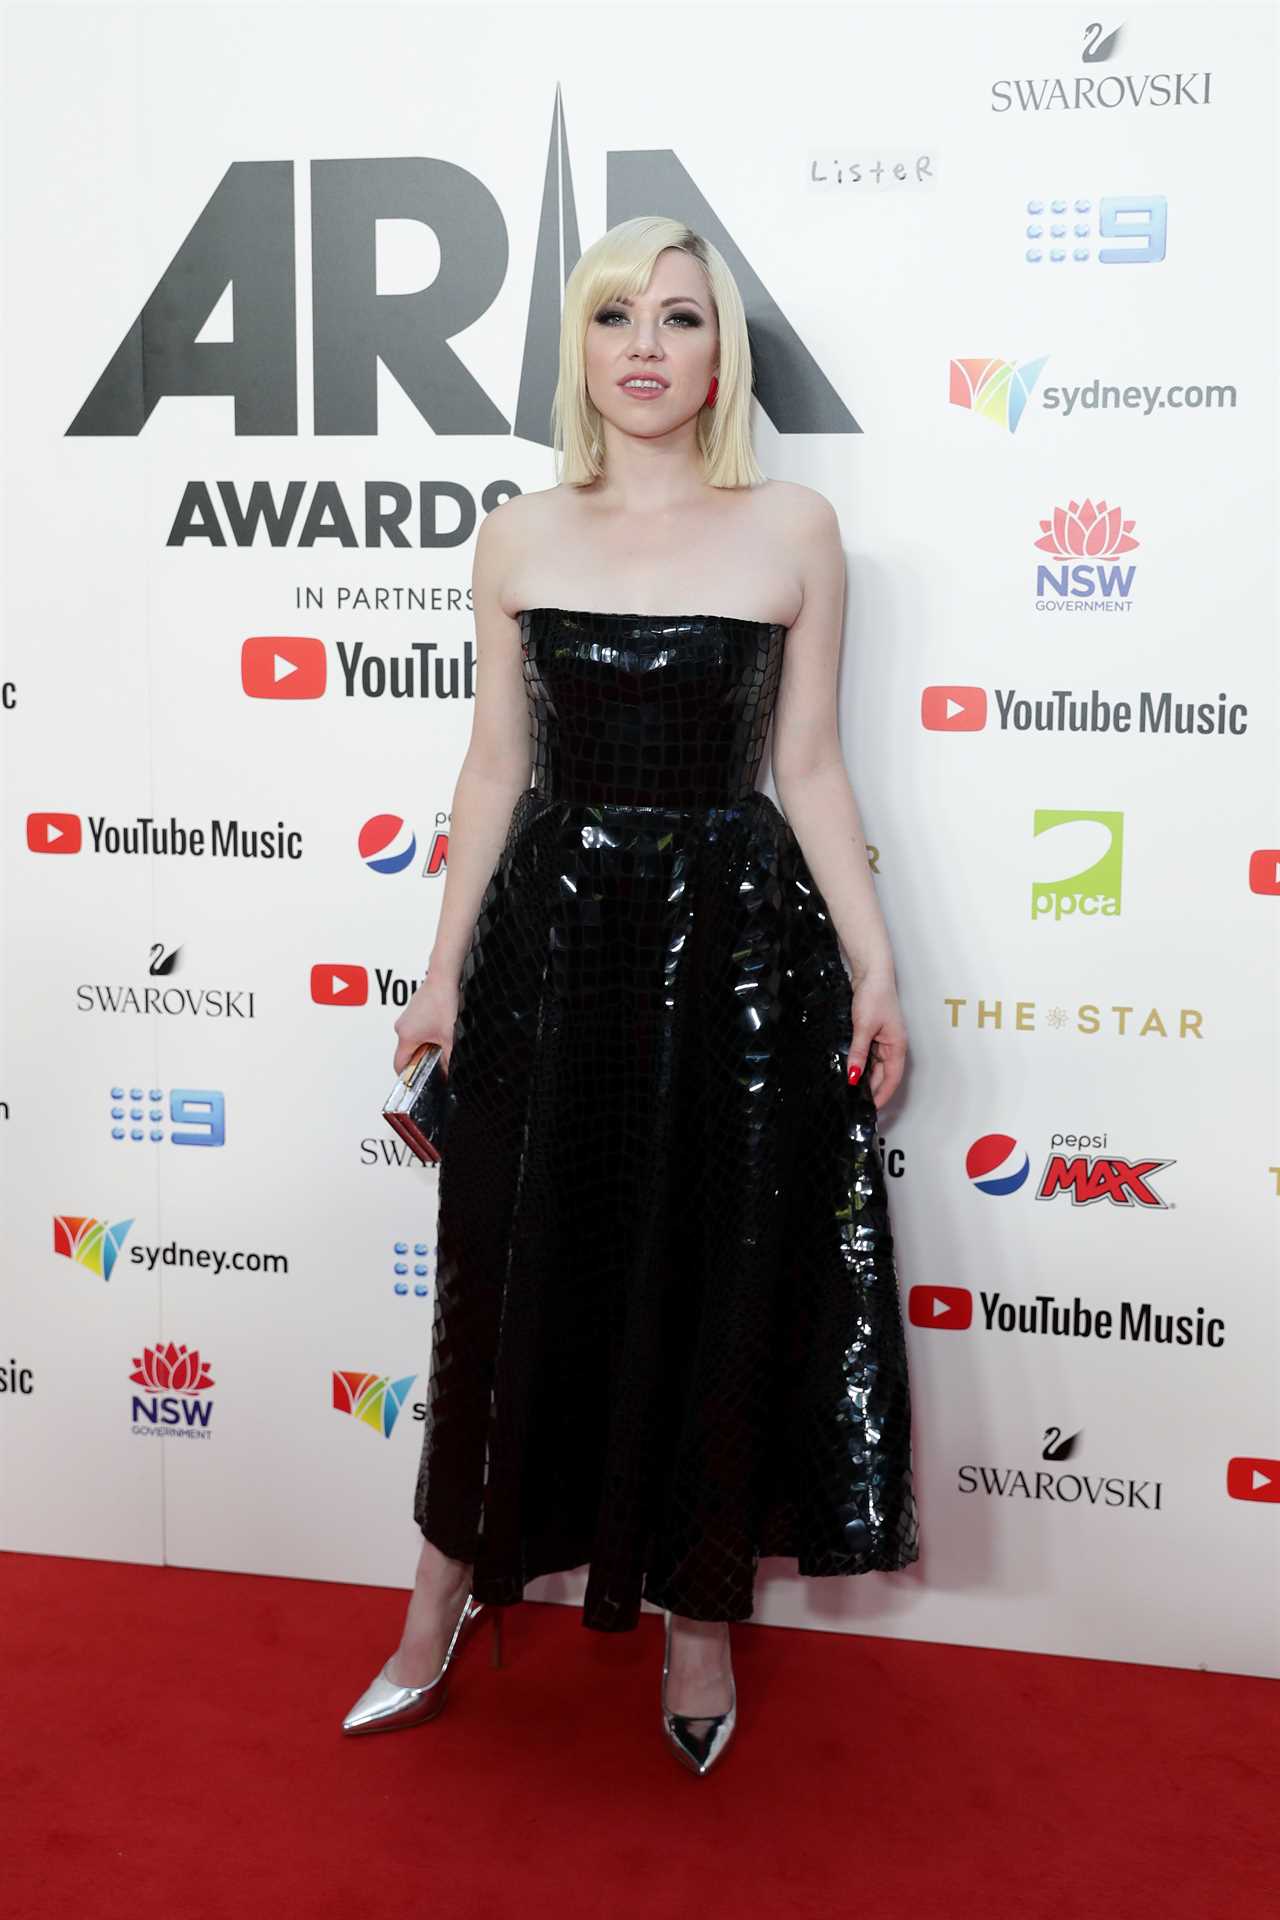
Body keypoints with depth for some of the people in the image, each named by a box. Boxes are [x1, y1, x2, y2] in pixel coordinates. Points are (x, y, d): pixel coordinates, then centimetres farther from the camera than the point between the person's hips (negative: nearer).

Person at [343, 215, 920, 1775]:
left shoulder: (792, 530, 0)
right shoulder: (519, 539, 4)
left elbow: (810, 769, 2)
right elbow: (495, 768, 6)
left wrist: (873, 969, -2)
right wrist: (446, 973, 5)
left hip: (737, 939, -1)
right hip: (553, 930, 1)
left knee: (719, 1291, 9)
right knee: (522, 1279, 10)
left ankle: (698, 1614, 31)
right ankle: (445, 1601, 31)